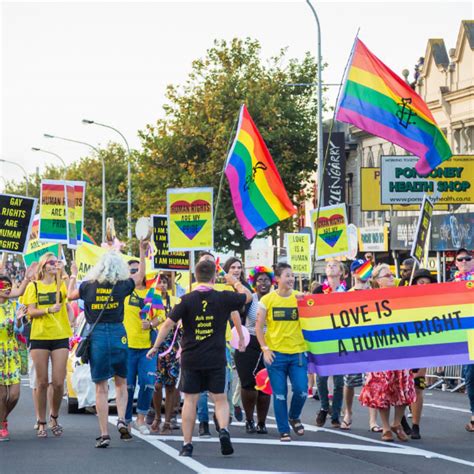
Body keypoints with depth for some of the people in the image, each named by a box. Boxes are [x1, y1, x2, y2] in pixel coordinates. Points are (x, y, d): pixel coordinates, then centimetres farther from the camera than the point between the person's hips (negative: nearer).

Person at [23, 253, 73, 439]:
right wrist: (49, 310, -17)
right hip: (39, 337, -1)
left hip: (60, 337, 1)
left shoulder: (61, 284, 7)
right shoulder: (34, 286, 7)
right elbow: (31, 312, -1)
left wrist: (63, 273, -24)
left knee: (59, 383, -3)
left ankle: (54, 418, 19)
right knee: (42, 382, 2)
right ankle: (41, 423, 12)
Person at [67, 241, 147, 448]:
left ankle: (104, 434, 1)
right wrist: (142, 252, 28)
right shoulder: (122, 286, -4)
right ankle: (121, 419, -3)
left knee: (101, 387, 3)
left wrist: (73, 275, 36)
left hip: (96, 337, 0)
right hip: (118, 335, 0)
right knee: (121, 382, 18)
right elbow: (140, 275, 16)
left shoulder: (88, 286, -2)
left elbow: (70, 295, 20)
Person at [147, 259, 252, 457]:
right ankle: (223, 430, -14)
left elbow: (168, 324, -10)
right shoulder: (223, 298, -4)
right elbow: (248, 296, 13)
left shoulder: (187, 300, -6)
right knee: (220, 399, 11)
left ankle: (187, 444, 7)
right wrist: (235, 282, 28)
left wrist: (156, 346, -1)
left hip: (191, 359, 0)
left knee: (190, 400, 6)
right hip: (216, 359, 0)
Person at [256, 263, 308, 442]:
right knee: (279, 394, 2)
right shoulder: (267, 299, -1)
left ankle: (294, 417, 24)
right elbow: (258, 326, 2)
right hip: (276, 353, -1)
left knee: (301, 391, -6)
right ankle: (283, 430, 14)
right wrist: (265, 349, -5)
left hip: (297, 352, 1)